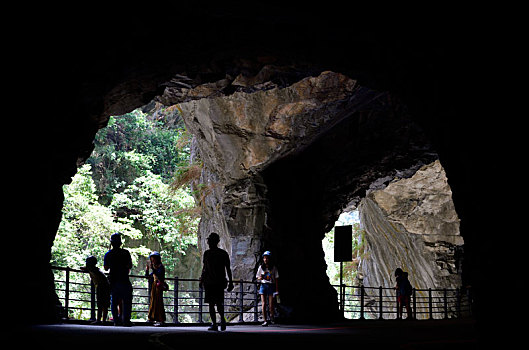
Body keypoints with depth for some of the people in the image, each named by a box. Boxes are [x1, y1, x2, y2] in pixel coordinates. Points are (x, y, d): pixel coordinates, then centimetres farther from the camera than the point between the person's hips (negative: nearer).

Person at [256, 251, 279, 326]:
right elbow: (258, 277, 11)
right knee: (263, 304, -7)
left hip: (271, 286, -1)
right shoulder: (261, 267, 5)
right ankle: (265, 321, -3)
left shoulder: (273, 268, 0)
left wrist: (277, 290, -3)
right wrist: (260, 278, -14)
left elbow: (276, 279, 2)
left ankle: (271, 317, 23)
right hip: (263, 286, 1)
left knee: (271, 305, -3)